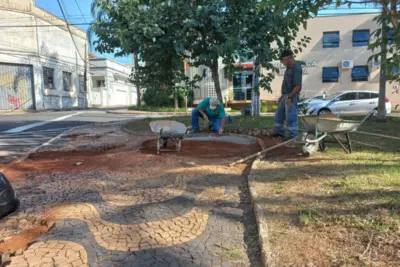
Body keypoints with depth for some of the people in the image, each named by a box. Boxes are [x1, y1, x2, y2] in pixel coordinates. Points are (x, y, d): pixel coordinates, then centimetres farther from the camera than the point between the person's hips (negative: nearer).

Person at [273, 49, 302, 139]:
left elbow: (298, 86, -21)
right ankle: (279, 132, 30)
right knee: (279, 115, 17)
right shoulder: (288, 68, 15)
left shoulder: (296, 68, -15)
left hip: (291, 98, -10)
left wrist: (289, 97, -23)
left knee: (291, 118, -5)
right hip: (285, 96, 10)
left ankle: (292, 137, 3)